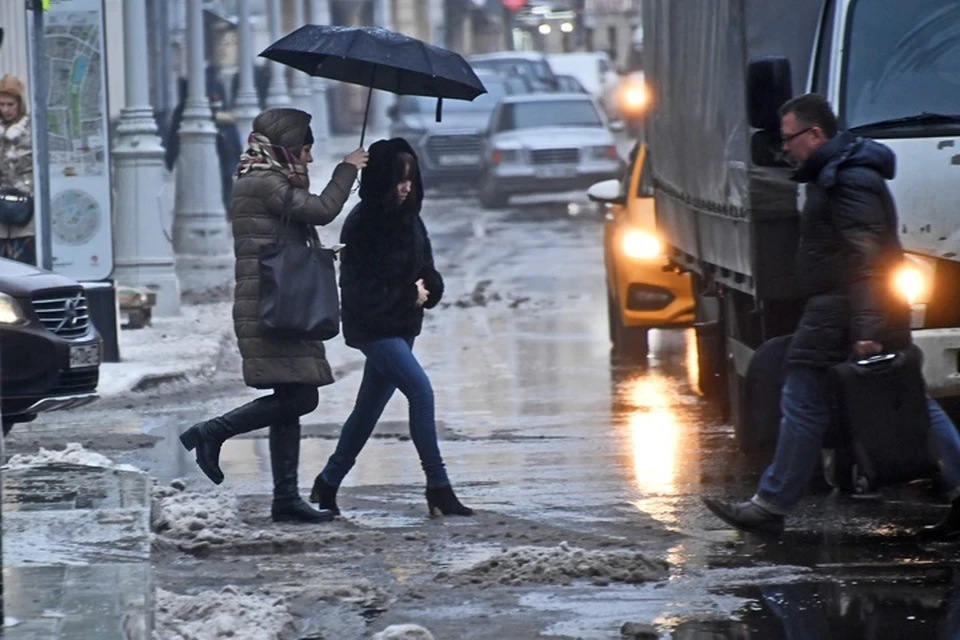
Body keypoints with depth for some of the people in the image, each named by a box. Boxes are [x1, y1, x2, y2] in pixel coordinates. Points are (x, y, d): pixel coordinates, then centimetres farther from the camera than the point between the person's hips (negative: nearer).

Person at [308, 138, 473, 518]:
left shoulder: (409, 219, 5)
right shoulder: (362, 223, -16)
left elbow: (426, 269, 12)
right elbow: (360, 287, -19)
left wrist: (427, 290, -10)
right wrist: (407, 295, -18)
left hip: (401, 327, 8)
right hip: (373, 327, -8)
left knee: (369, 408, 13)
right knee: (420, 390, -18)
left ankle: (328, 484, 28)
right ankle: (438, 488, -17)